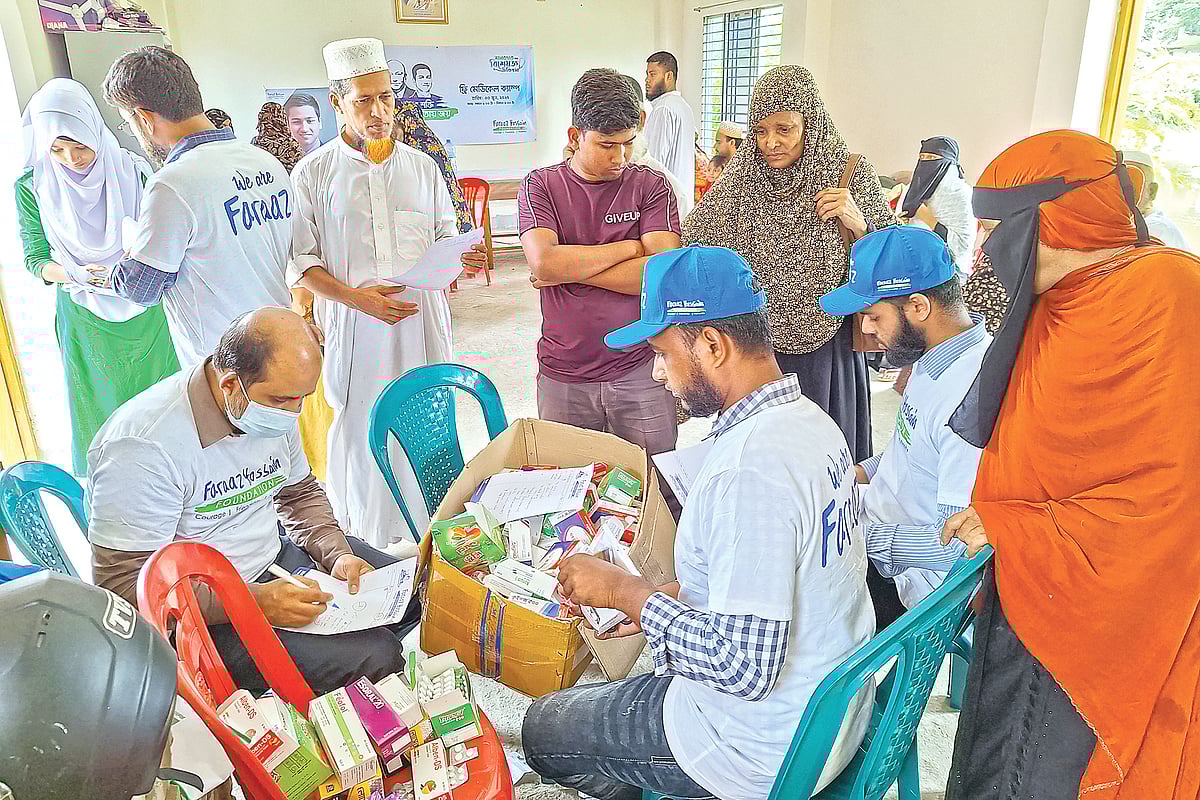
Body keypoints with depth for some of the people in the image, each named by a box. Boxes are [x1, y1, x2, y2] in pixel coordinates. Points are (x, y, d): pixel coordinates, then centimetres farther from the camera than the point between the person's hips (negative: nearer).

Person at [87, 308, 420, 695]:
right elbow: (123, 583, -24)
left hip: (279, 554, 8)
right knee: (374, 658, -24)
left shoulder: (274, 407, -2)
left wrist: (338, 555, -4)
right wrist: (255, 602, -31)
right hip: (203, 613, -8)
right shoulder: (145, 447, -27)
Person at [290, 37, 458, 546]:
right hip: (354, 326, -2)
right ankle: (366, 542, 16)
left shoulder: (422, 167, 13)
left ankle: (427, 534, 18)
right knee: (360, 431, 1)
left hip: (421, 320, 2)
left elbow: (448, 240, 18)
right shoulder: (312, 174, 5)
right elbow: (300, 259, 1)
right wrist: (356, 297, -13)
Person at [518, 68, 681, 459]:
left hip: (640, 371, 0)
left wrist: (570, 269, -13)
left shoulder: (651, 186, -1)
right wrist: (630, 247, -11)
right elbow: (544, 264, -17)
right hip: (563, 376, 0)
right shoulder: (541, 186, 0)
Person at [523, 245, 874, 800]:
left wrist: (626, 593, -20)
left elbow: (744, 668, -31)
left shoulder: (748, 470, -32)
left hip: (765, 753, -9)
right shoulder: (811, 419, -1)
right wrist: (670, 598, 5)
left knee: (541, 729, 9)